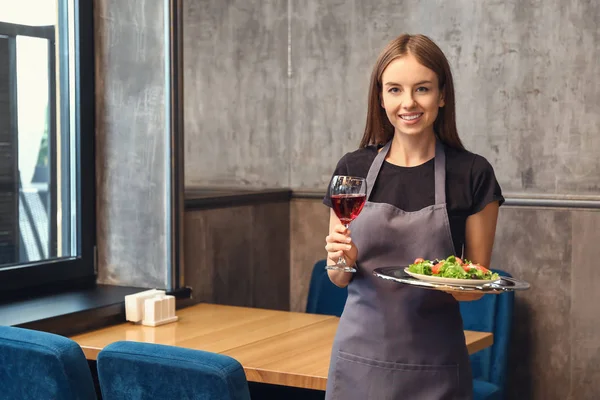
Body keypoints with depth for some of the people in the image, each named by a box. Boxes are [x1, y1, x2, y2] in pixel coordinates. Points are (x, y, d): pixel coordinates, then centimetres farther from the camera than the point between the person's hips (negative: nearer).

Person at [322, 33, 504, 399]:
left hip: (434, 361, -1)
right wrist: (342, 260, -15)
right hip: (361, 352, 2)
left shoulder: (473, 174, -5)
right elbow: (339, 278, 7)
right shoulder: (353, 168, 0)